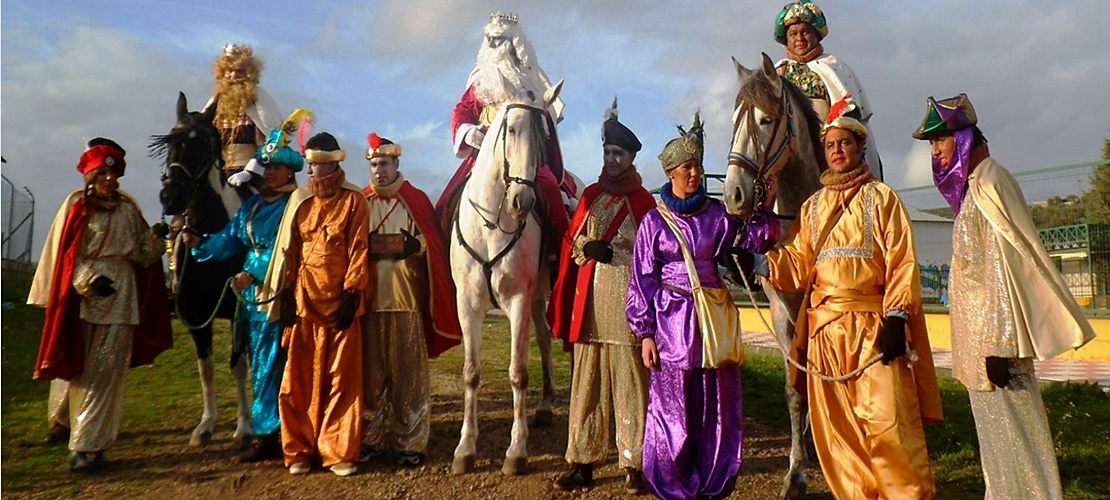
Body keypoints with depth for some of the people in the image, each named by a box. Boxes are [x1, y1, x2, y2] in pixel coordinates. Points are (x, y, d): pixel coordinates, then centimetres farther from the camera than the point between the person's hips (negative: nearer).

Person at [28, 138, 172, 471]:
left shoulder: (128, 210, 5)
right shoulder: (75, 207, -2)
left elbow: (144, 254, 4)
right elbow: (64, 257, -5)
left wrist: (158, 237, -15)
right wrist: (89, 280, -20)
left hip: (120, 299, 1)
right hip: (81, 300, -1)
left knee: (107, 373, -1)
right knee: (76, 367, 15)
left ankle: (87, 445, 4)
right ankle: (64, 419, 43)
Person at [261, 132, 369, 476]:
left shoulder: (354, 200, 0)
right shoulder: (300, 200, 9)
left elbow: (358, 250, -3)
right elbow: (288, 249, 10)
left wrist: (351, 294, -9)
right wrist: (286, 294, 4)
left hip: (340, 302, -3)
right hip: (304, 301, 3)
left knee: (342, 380, 2)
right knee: (299, 379, 6)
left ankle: (339, 452, 11)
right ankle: (300, 451, 18)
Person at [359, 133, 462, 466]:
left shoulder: (417, 200, 5)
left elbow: (432, 243, 1)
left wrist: (411, 245, -15)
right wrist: (369, 247, -6)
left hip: (407, 299, -2)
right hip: (369, 299, 2)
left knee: (408, 372, 1)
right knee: (371, 370, 7)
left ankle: (410, 442, 10)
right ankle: (370, 438, 19)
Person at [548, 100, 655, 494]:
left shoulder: (644, 202, 4)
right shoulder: (590, 195, 15)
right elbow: (570, 243, 14)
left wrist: (614, 252, -13)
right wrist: (586, 248, -6)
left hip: (626, 300, -3)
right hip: (589, 299, 4)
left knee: (629, 382, 0)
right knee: (586, 381, 7)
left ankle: (634, 464, 11)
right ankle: (582, 461, 17)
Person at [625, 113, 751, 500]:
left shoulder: (718, 215, 6)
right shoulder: (655, 220, 1)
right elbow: (642, 279, 0)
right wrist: (645, 333, -4)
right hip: (673, 319, -2)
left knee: (716, 407, 7)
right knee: (673, 408, 3)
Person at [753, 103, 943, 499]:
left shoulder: (881, 198, 5)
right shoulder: (813, 206, 16)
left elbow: (902, 262, -3)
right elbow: (798, 265, 6)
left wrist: (896, 317, -13)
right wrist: (762, 262, -12)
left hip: (872, 327, -4)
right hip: (824, 329, 4)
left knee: (887, 422, -7)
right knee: (834, 428, 8)